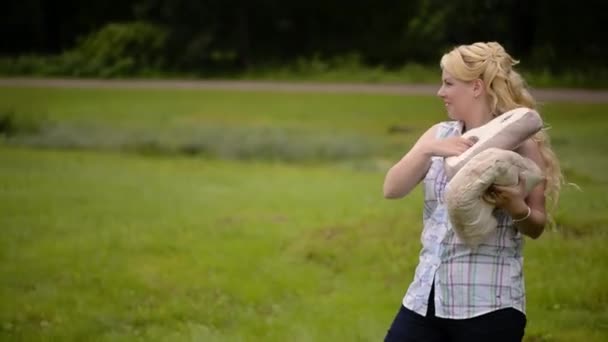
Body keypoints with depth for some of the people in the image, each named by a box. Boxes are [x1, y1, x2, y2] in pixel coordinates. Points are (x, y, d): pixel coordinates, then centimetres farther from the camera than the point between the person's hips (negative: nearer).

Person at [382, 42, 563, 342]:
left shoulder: (519, 143, -5)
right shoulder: (439, 135, 8)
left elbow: (537, 227, -1)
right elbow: (392, 189, -2)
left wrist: (518, 209, -23)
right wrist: (427, 151, -18)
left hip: (489, 306, -5)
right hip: (427, 296, 5)